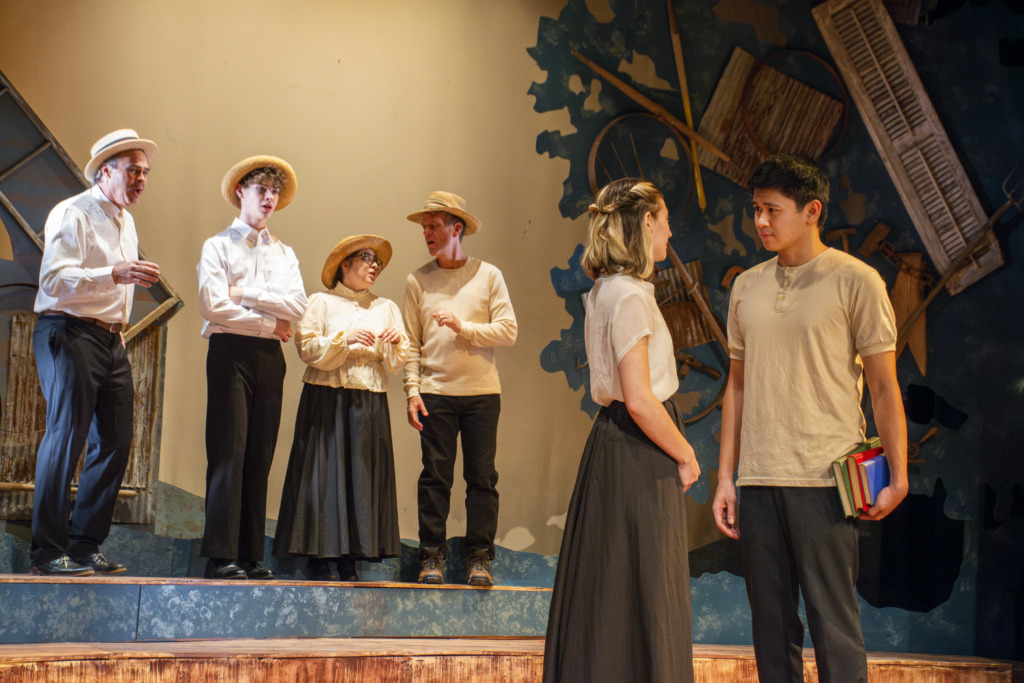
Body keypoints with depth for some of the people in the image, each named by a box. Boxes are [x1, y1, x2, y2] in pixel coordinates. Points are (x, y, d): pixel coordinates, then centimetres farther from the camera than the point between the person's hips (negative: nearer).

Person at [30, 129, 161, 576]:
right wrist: (114, 274, -27)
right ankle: (48, 551, -8)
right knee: (66, 437, -12)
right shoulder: (73, 214, -7)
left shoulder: (125, 222, 22)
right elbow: (54, 279, -18)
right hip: (69, 333, -9)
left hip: (111, 340, 9)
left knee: (115, 443, 3)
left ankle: (85, 546, 10)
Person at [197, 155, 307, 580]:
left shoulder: (284, 254, 21)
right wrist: (270, 324, -4)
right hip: (231, 352, -5)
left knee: (260, 455, 1)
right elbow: (214, 306, -8)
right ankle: (220, 556, -13)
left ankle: (250, 557, 2)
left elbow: (296, 306, 3)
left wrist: (245, 294, -5)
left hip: (270, 356, 5)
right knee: (229, 451, -12)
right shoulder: (218, 246, 7)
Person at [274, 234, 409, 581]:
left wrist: (394, 344, -9)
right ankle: (317, 556, -5)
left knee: (363, 473, -2)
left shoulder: (386, 308, 18)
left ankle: (349, 559, 1)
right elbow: (307, 348, -4)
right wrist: (344, 339, -16)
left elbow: (398, 361, 12)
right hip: (327, 398, -3)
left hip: (370, 402, 3)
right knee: (324, 473, -7)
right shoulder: (322, 302, 7)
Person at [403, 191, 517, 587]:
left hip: (481, 393, 0)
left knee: (481, 477, 1)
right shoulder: (418, 281, 8)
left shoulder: (488, 276, 6)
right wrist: (412, 391, -5)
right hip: (435, 393, 0)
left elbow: (508, 331, -1)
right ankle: (432, 556, 6)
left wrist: (463, 327, -11)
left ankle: (479, 557, 7)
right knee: (435, 476, -1)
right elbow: (411, 343, 5)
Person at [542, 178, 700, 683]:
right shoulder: (629, 295, -16)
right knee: (642, 601, -3)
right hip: (639, 460, -10)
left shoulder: (606, 290, 14)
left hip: (612, 444, 10)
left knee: (605, 599, 14)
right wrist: (686, 456, -9)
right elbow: (639, 400, -21)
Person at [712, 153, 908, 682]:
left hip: (822, 480, -5)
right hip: (758, 481, 5)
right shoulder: (747, 287, 13)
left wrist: (897, 476, -7)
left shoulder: (855, 281, -2)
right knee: (771, 627, 9)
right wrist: (725, 477, 12)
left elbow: (883, 386, -1)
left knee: (833, 625, -4)